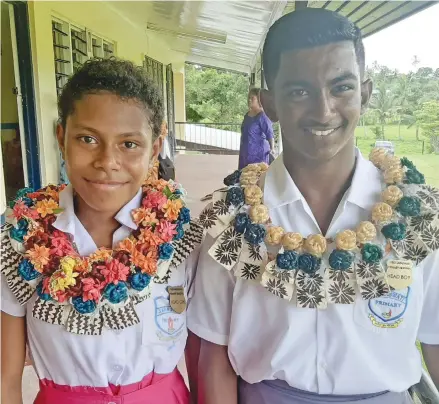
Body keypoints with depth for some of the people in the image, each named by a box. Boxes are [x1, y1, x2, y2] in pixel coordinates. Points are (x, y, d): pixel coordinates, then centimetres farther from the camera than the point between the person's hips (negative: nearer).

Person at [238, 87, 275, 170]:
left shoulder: (263, 116, -13)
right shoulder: (247, 115, 11)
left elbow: (269, 134, -18)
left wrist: (272, 148, -29)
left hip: (258, 153, -8)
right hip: (245, 153, 8)